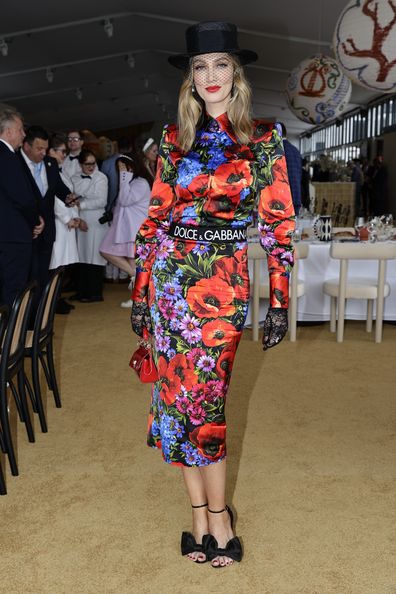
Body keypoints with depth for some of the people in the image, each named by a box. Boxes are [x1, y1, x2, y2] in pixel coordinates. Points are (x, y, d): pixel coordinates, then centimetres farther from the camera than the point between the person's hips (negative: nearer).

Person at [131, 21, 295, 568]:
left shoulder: (264, 138, 3)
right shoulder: (174, 139, 10)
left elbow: (278, 223, 1)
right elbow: (156, 216, 9)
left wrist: (280, 301, -4)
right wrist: (141, 289, 6)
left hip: (225, 282, -3)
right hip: (170, 276, 3)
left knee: (204, 398, -3)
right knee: (179, 394, 5)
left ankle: (214, 510, 19)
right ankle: (203, 511, 22)